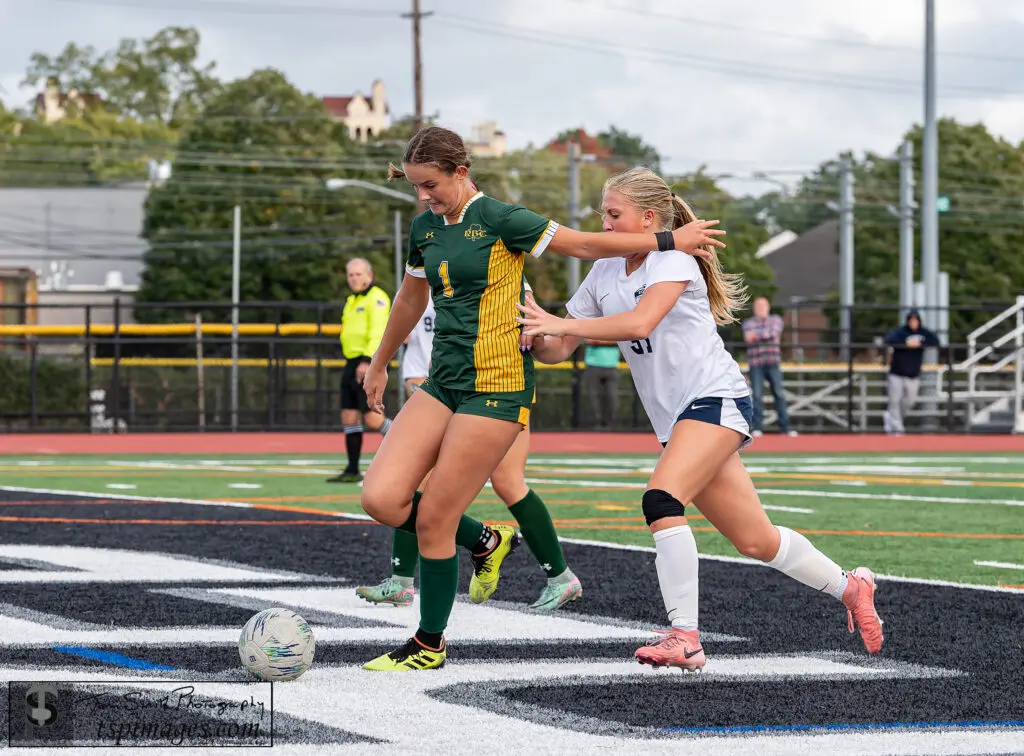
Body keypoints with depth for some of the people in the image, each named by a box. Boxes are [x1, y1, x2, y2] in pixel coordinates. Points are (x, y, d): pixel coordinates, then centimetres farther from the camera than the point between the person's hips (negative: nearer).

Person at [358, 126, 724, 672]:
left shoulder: (499, 220, -10)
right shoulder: (425, 229, 11)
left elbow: (585, 244, -2)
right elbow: (410, 300, 28)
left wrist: (668, 240, 2)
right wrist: (379, 365, 38)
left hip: (497, 387, -7)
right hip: (443, 382, 7)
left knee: (433, 519, -6)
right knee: (381, 498, -9)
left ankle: (430, 644, 12)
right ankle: (484, 542, 18)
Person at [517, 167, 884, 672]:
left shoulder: (673, 260, -10)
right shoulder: (604, 274, 12)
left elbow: (639, 323, -28)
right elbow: (557, 349, 9)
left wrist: (562, 324, -28)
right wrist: (535, 333, -13)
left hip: (716, 397, -7)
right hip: (675, 418, 8)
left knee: (662, 499, -27)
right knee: (756, 541, 7)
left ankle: (684, 638, -27)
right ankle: (850, 587, 28)